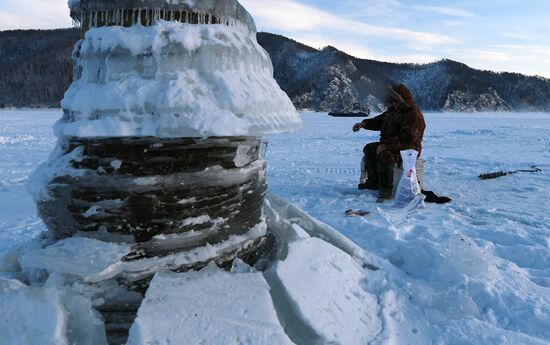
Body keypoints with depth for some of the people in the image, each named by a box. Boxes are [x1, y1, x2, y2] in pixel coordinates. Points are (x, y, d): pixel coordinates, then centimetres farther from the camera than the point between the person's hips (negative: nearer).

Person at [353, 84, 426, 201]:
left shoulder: (414, 115, -21)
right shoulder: (393, 109, 9)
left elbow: (407, 138, -29)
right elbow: (380, 120, 20)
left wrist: (386, 145, -30)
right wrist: (364, 124, 3)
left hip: (408, 149, -10)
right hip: (390, 145, 10)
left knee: (385, 155, -33)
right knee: (369, 149, 6)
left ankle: (386, 189, -24)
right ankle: (374, 182, 9)